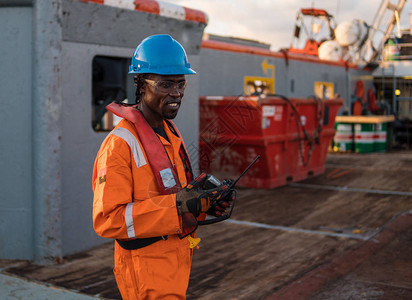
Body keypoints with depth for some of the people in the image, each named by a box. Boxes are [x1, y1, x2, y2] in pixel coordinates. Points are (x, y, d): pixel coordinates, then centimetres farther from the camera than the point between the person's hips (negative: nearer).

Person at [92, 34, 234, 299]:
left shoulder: (171, 133, 10)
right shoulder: (120, 143, -19)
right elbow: (107, 221, -25)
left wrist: (208, 198, -3)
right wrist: (178, 204, -29)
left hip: (177, 264, 8)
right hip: (147, 271, -8)